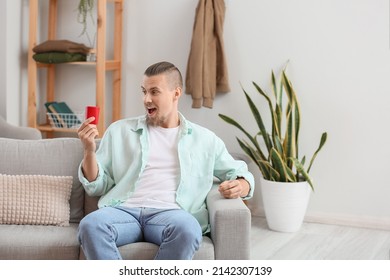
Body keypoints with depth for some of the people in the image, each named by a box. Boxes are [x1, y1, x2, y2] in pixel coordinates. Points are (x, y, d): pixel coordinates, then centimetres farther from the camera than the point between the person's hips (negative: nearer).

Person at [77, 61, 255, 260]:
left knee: (187, 229, -38)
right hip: (125, 208, 1)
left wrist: (238, 187, -2)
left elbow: (240, 174, 22)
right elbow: (97, 186, 18)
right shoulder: (120, 130, 20)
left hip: (170, 212, 0)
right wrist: (89, 151, -1)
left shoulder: (204, 139, 20)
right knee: (90, 225, -34)